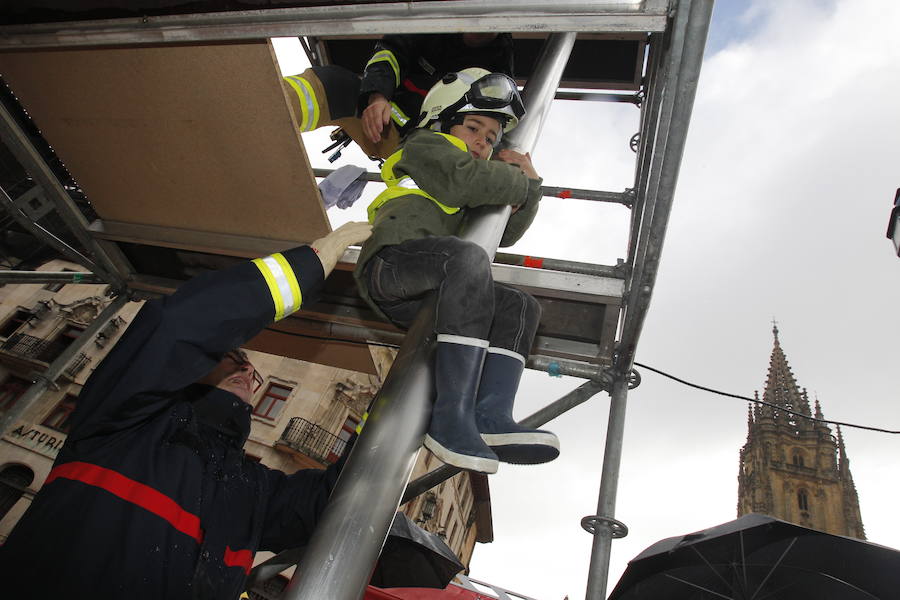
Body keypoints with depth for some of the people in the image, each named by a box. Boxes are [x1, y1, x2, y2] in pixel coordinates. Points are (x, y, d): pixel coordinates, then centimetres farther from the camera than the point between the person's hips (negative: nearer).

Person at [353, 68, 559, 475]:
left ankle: (490, 417, -28)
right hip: (389, 262, -8)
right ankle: (451, 418, -40)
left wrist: (529, 182, 19)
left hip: (423, 295, 8)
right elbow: (469, 180, -8)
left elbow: (506, 234, 32)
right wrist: (519, 180, 9)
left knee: (521, 308, -5)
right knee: (469, 258, -34)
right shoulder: (426, 145, 14)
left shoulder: (462, 197, 36)